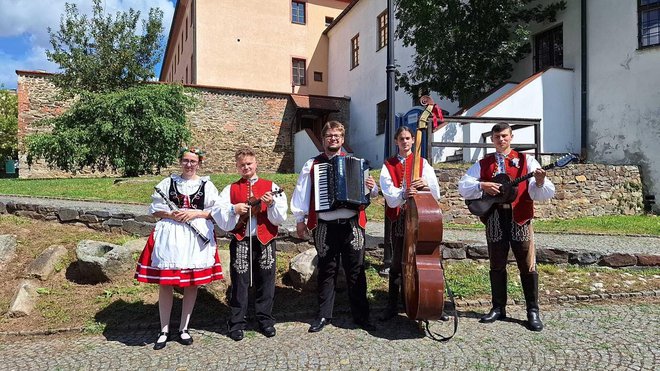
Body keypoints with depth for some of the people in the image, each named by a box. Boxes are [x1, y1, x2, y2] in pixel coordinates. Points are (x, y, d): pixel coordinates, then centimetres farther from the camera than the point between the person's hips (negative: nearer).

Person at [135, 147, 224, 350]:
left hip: (197, 236, 0)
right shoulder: (168, 183, 7)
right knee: (165, 283, 2)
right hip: (170, 235, 0)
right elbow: (155, 210, 7)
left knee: (192, 283, 6)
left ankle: (184, 328, 23)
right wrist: (171, 215, -11)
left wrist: (195, 213, -11)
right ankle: (164, 330, 18)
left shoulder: (206, 185, 5)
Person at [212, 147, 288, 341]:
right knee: (239, 283, 6)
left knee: (266, 283, 8)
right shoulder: (231, 189, 8)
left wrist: (272, 204, -19)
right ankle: (237, 323, 18)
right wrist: (234, 210, -17)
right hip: (240, 242, 0)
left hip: (265, 241, 0)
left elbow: (281, 217, -2)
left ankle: (265, 320, 24)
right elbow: (218, 214, -2)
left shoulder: (270, 186, 6)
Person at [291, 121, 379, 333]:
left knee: (356, 271, 6)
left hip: (352, 225, 1)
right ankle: (324, 315, 23)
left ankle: (360, 316, 19)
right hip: (325, 226, 0)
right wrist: (300, 220, 0)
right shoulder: (312, 165, 8)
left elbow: (370, 192, 10)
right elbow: (301, 193, 5)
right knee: (327, 271, 10)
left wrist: (372, 189, -13)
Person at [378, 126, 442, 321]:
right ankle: (392, 305, 13)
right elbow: (389, 194, -7)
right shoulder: (388, 165, 8)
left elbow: (436, 193, 1)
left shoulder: (422, 163, 9)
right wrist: (403, 194, -26)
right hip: (398, 217, 0)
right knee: (397, 261, 3)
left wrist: (425, 185, -20)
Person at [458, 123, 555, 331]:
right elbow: (463, 187, 2)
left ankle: (533, 311, 12)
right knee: (497, 266, 9)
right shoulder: (483, 164, 11)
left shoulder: (525, 161, 5)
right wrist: (482, 186, -15)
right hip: (494, 218, 2)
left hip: (520, 218, -2)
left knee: (527, 266, 0)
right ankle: (498, 308, 20)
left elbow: (544, 195, -1)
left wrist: (540, 183, -23)